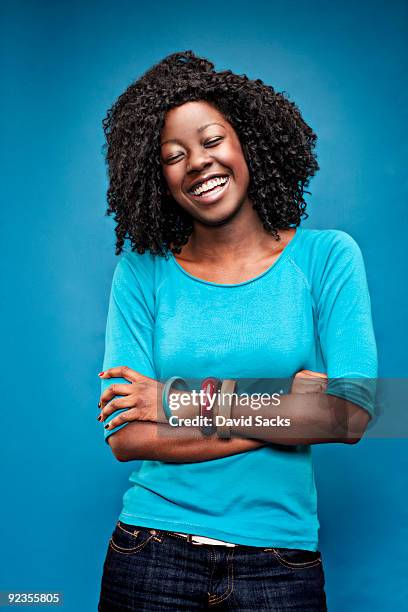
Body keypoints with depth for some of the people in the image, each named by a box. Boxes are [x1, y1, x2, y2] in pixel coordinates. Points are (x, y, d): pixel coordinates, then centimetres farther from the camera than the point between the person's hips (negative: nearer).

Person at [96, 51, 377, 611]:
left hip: (281, 561, 0)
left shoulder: (327, 256, -4)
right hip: (153, 555, 1)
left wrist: (185, 403, -15)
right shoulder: (141, 271, -4)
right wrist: (289, 411, -15)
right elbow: (125, 438, -10)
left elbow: (351, 416, -13)